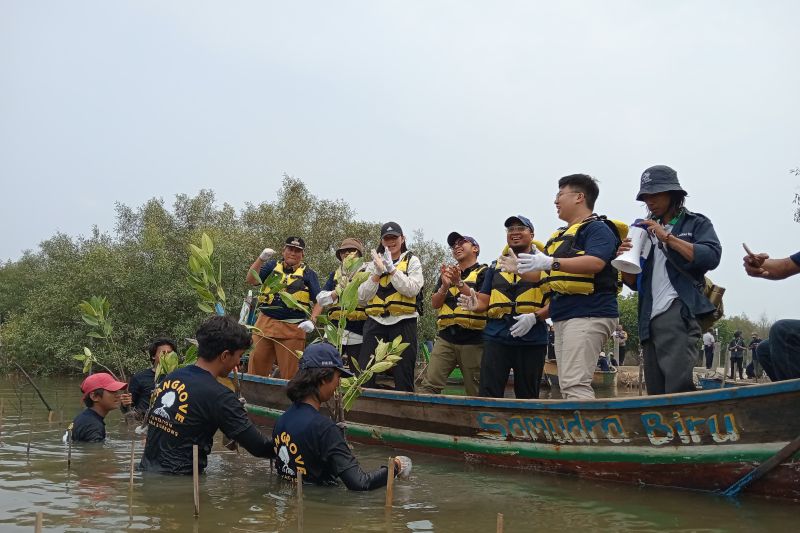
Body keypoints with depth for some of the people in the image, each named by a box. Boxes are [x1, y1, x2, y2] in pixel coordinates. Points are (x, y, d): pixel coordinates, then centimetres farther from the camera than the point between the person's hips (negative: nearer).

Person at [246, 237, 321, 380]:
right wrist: (261, 259, -12)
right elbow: (251, 280, 0)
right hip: (265, 324, 2)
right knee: (255, 368, 4)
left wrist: (312, 320, -12)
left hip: (292, 329, -2)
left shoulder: (308, 274, 7)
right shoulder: (272, 266, 12)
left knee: (290, 373, 1)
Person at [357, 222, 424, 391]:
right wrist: (377, 272, -7)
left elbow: (412, 290, -10)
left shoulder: (412, 261, 7)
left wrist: (391, 268, -13)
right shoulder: (374, 263, 15)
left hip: (403, 322, -2)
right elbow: (363, 297, 4)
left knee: (403, 377, 1)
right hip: (375, 322, 2)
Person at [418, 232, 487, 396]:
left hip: (473, 340, -4)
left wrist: (459, 283, -17)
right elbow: (434, 304, 12)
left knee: (475, 393, 1)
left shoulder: (483, 273, 4)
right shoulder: (447, 273, 20)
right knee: (428, 385, -8)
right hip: (446, 338, 4)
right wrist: (444, 286, -7)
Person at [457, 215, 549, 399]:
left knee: (527, 396, 6)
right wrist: (475, 304, -10)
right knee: (488, 392, -5)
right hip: (496, 337, 2)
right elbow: (484, 301, 13)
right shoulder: (495, 266, 17)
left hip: (531, 339, -2)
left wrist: (534, 317, -18)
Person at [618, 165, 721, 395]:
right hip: (650, 319, 6)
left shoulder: (696, 223, 10)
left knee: (678, 386, -20)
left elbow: (711, 257, -10)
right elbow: (634, 283, 23)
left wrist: (668, 237, -10)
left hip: (680, 312, -6)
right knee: (656, 391, 6)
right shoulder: (646, 231, 24)